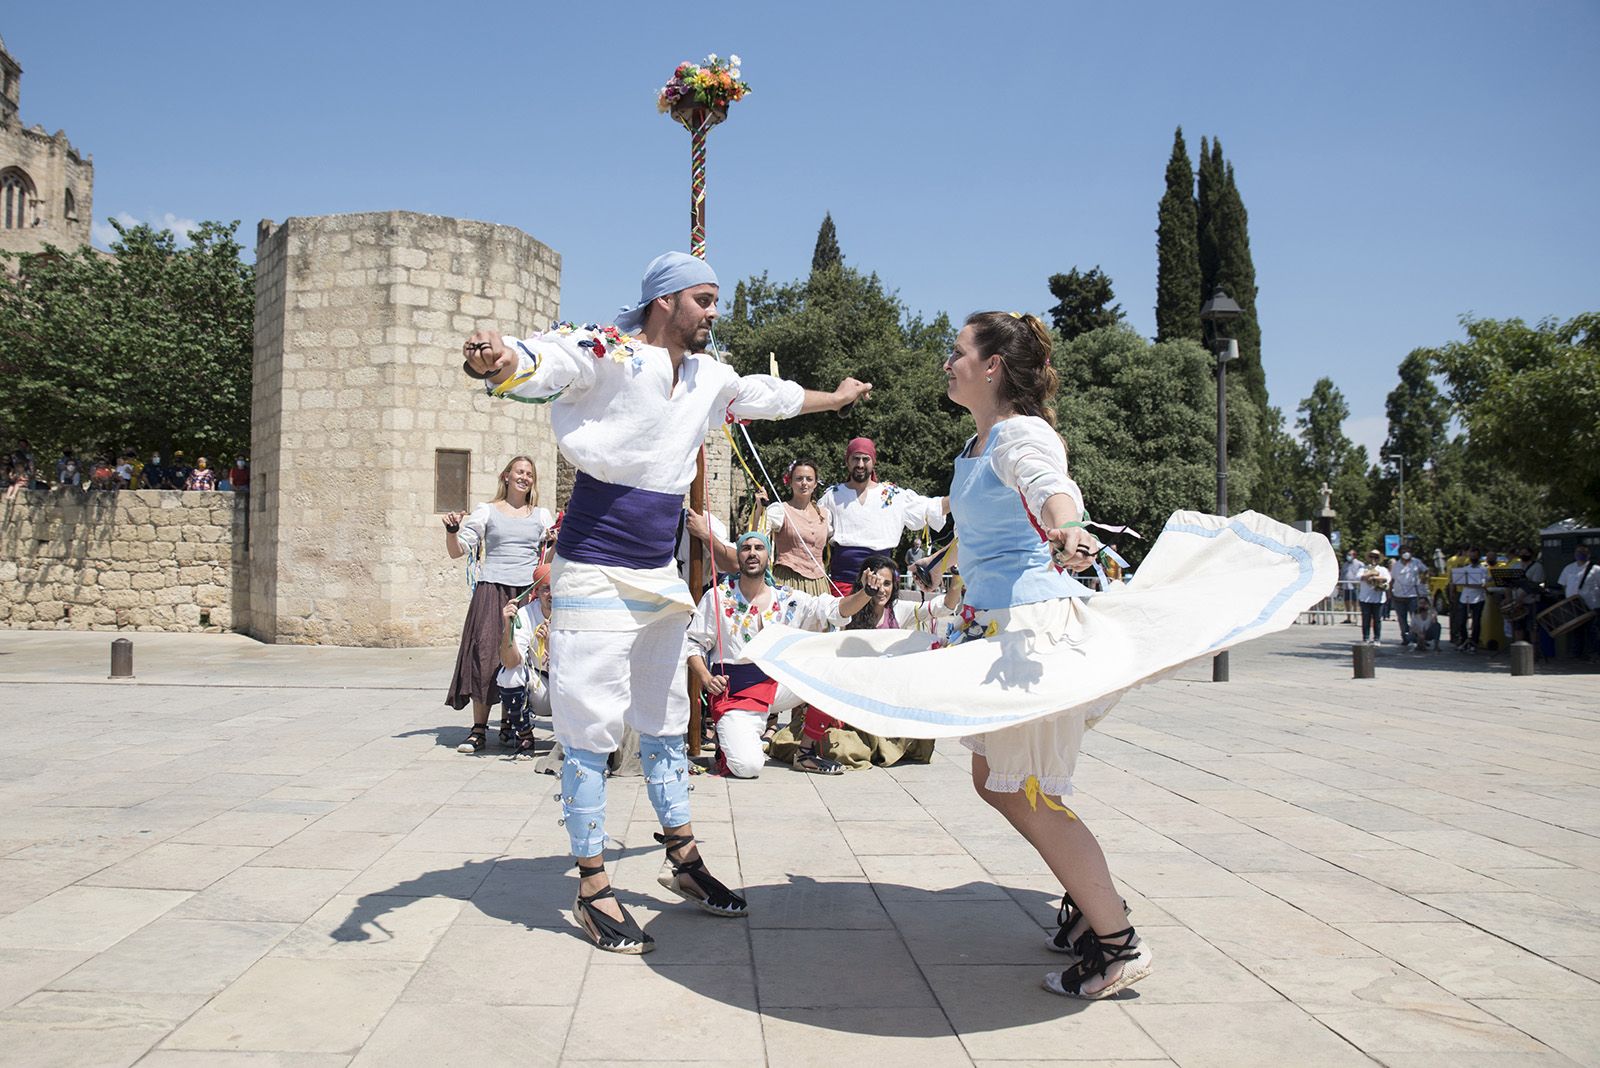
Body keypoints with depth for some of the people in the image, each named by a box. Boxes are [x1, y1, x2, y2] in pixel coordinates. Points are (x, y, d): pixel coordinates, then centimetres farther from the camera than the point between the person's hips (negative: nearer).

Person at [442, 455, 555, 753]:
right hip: (492, 590, -2)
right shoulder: (486, 512, 10)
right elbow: (457, 551, 8)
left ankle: (509, 723, 11)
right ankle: (479, 729, -7)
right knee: (485, 654, -10)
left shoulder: (541, 516, 17)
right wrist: (452, 530, -10)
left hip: (528, 592, 2)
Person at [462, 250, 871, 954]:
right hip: (595, 572, -8)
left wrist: (837, 398, 44)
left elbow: (769, 395, 29)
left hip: (660, 575, 8)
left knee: (664, 719, 16)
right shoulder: (609, 354, -12)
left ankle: (685, 862, 29)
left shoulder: (709, 376, 10)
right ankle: (593, 890, 7)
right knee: (590, 728, -2)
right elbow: (547, 361, -31)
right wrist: (498, 362, -55)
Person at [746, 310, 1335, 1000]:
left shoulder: (1020, 434, -14)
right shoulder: (977, 446, 14)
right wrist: (946, 563, 51)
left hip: (1034, 621, -10)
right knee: (994, 782, 15)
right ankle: (1089, 900, 29)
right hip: (990, 623, 10)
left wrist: (1067, 531, -59)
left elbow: (1052, 485, -37)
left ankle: (1118, 944, 6)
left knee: (1027, 794, -6)